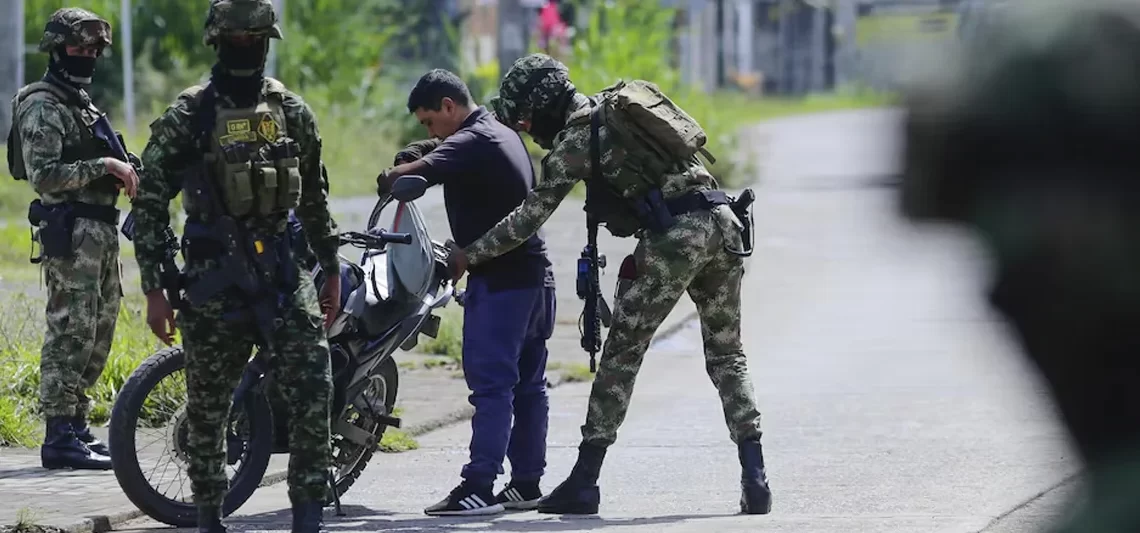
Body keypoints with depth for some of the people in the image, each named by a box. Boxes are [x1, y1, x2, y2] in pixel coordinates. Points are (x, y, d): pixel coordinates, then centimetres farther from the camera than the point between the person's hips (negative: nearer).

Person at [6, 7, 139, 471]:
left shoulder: (82, 103, 21)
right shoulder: (42, 108, -10)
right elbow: (43, 174, -20)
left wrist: (122, 172, 10)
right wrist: (102, 166, -22)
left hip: (100, 232, 10)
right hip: (70, 234, -10)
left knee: (98, 333, 13)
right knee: (70, 333, -12)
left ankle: (76, 426, 20)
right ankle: (60, 438, -13)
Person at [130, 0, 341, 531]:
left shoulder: (291, 110, 10)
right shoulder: (187, 116, -3)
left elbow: (314, 196, 20)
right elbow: (149, 204, -3)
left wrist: (331, 269, 18)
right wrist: (154, 289, -7)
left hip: (282, 269, 3)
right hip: (214, 275, -3)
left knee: (313, 386, -12)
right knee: (208, 406, 4)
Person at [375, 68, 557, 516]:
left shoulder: (473, 142, -13)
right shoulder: (504, 136, 18)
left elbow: (415, 173, -25)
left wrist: (390, 177, -7)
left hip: (499, 279, -10)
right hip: (534, 274, 10)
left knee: (491, 384, -12)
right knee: (528, 383, 12)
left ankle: (478, 487, -15)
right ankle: (526, 483, 16)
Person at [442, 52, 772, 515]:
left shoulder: (574, 139, 0)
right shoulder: (622, 103, 23)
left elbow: (527, 219, 2)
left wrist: (468, 256, 12)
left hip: (674, 234, -7)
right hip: (722, 221, 7)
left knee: (621, 353, 3)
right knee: (726, 358, 13)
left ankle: (584, 481, 5)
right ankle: (754, 478, 3)